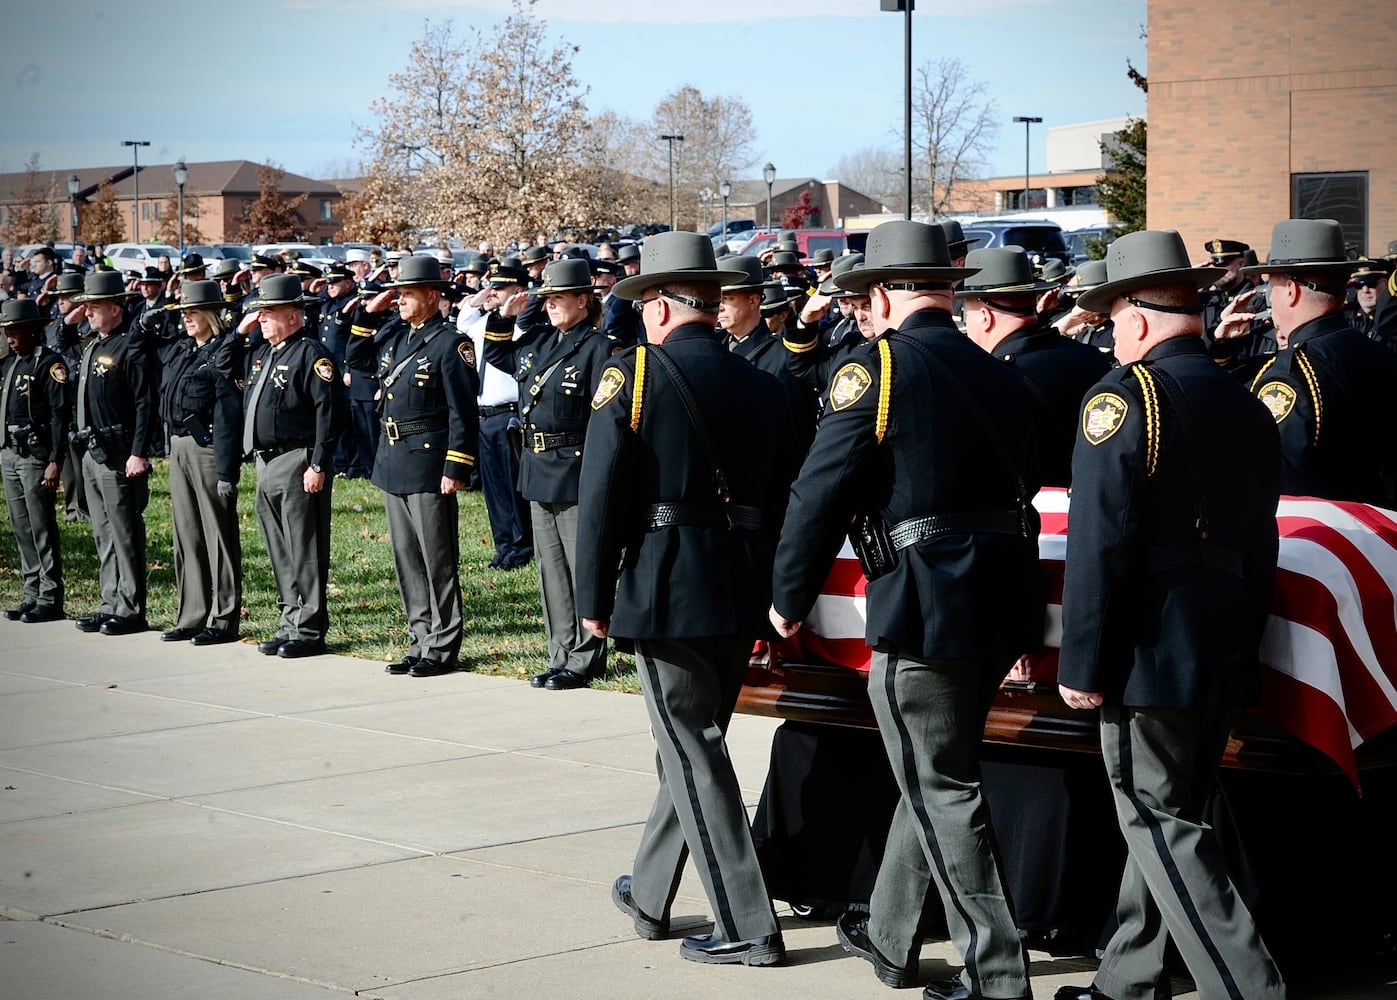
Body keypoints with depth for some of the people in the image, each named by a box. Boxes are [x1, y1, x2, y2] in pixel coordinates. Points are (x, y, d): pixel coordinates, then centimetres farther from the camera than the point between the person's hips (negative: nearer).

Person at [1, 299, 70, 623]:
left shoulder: (49, 363, -9)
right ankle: (32, 595, 16)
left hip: (36, 454, -8)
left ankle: (50, 599, -2)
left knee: (42, 528, -5)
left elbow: (60, 414, -14)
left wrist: (55, 462, -19)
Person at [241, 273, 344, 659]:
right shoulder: (262, 354, 16)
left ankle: (309, 630, -1)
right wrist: (240, 332, 16)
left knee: (304, 551, -5)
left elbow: (329, 411, -16)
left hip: (297, 464, -9)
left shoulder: (311, 354, -10)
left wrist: (318, 466, -20)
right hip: (266, 464, 9)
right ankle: (290, 623, 19)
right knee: (279, 551, 12)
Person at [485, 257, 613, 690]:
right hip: (539, 472, 8)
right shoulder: (538, 342, 11)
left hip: (575, 473, -8)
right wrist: (503, 315, 11)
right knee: (551, 569, 13)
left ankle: (584, 659, 6)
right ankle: (561, 655, 22)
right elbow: (496, 355, 27)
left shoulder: (598, 347, -12)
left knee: (582, 569, -1)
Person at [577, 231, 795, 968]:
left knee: (695, 757, -1)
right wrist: (773, 597, 18)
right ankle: (648, 896, 32)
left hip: (665, 589, -6)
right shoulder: (763, 388, 8)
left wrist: (594, 598, -3)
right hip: (743, 595, 6)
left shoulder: (632, 377, -8)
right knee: (690, 747, 18)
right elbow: (779, 498, 11)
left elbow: (600, 497, -11)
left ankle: (747, 927, -2)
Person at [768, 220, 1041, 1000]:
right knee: (933, 778, 20)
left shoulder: (876, 369, -9)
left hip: (925, 606, -8)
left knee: (945, 794, 1)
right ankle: (889, 937, 35)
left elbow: (820, 495, -11)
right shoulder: (1002, 378, 12)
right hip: (1004, 603, 8)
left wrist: (790, 599, 2)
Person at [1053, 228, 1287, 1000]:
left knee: (1160, 826, -2)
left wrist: (1081, 664, -12)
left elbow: (1097, 545, -17)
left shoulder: (1123, 397, -13)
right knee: (1165, 819, 16)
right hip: (1225, 654, 8)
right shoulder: (1246, 407, 10)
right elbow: (1259, 547, 14)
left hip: (1148, 653, -8)